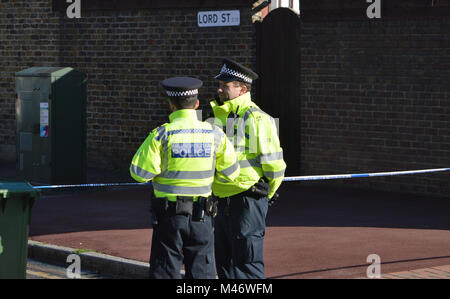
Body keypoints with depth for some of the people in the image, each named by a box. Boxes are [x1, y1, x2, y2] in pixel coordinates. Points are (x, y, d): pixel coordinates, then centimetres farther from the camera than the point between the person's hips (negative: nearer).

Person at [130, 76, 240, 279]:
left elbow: (139, 173, -10)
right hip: (201, 216, 2)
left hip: (169, 216, -2)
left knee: (165, 271, 4)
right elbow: (230, 173, 5)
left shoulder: (162, 135, -12)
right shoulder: (214, 134, -2)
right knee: (202, 272, 10)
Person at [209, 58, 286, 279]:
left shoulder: (256, 119, -14)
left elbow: (275, 165, -14)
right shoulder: (218, 116, 12)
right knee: (224, 263, 14)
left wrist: (266, 195, 0)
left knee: (247, 263, -6)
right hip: (222, 201, 9)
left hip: (248, 202, -9)